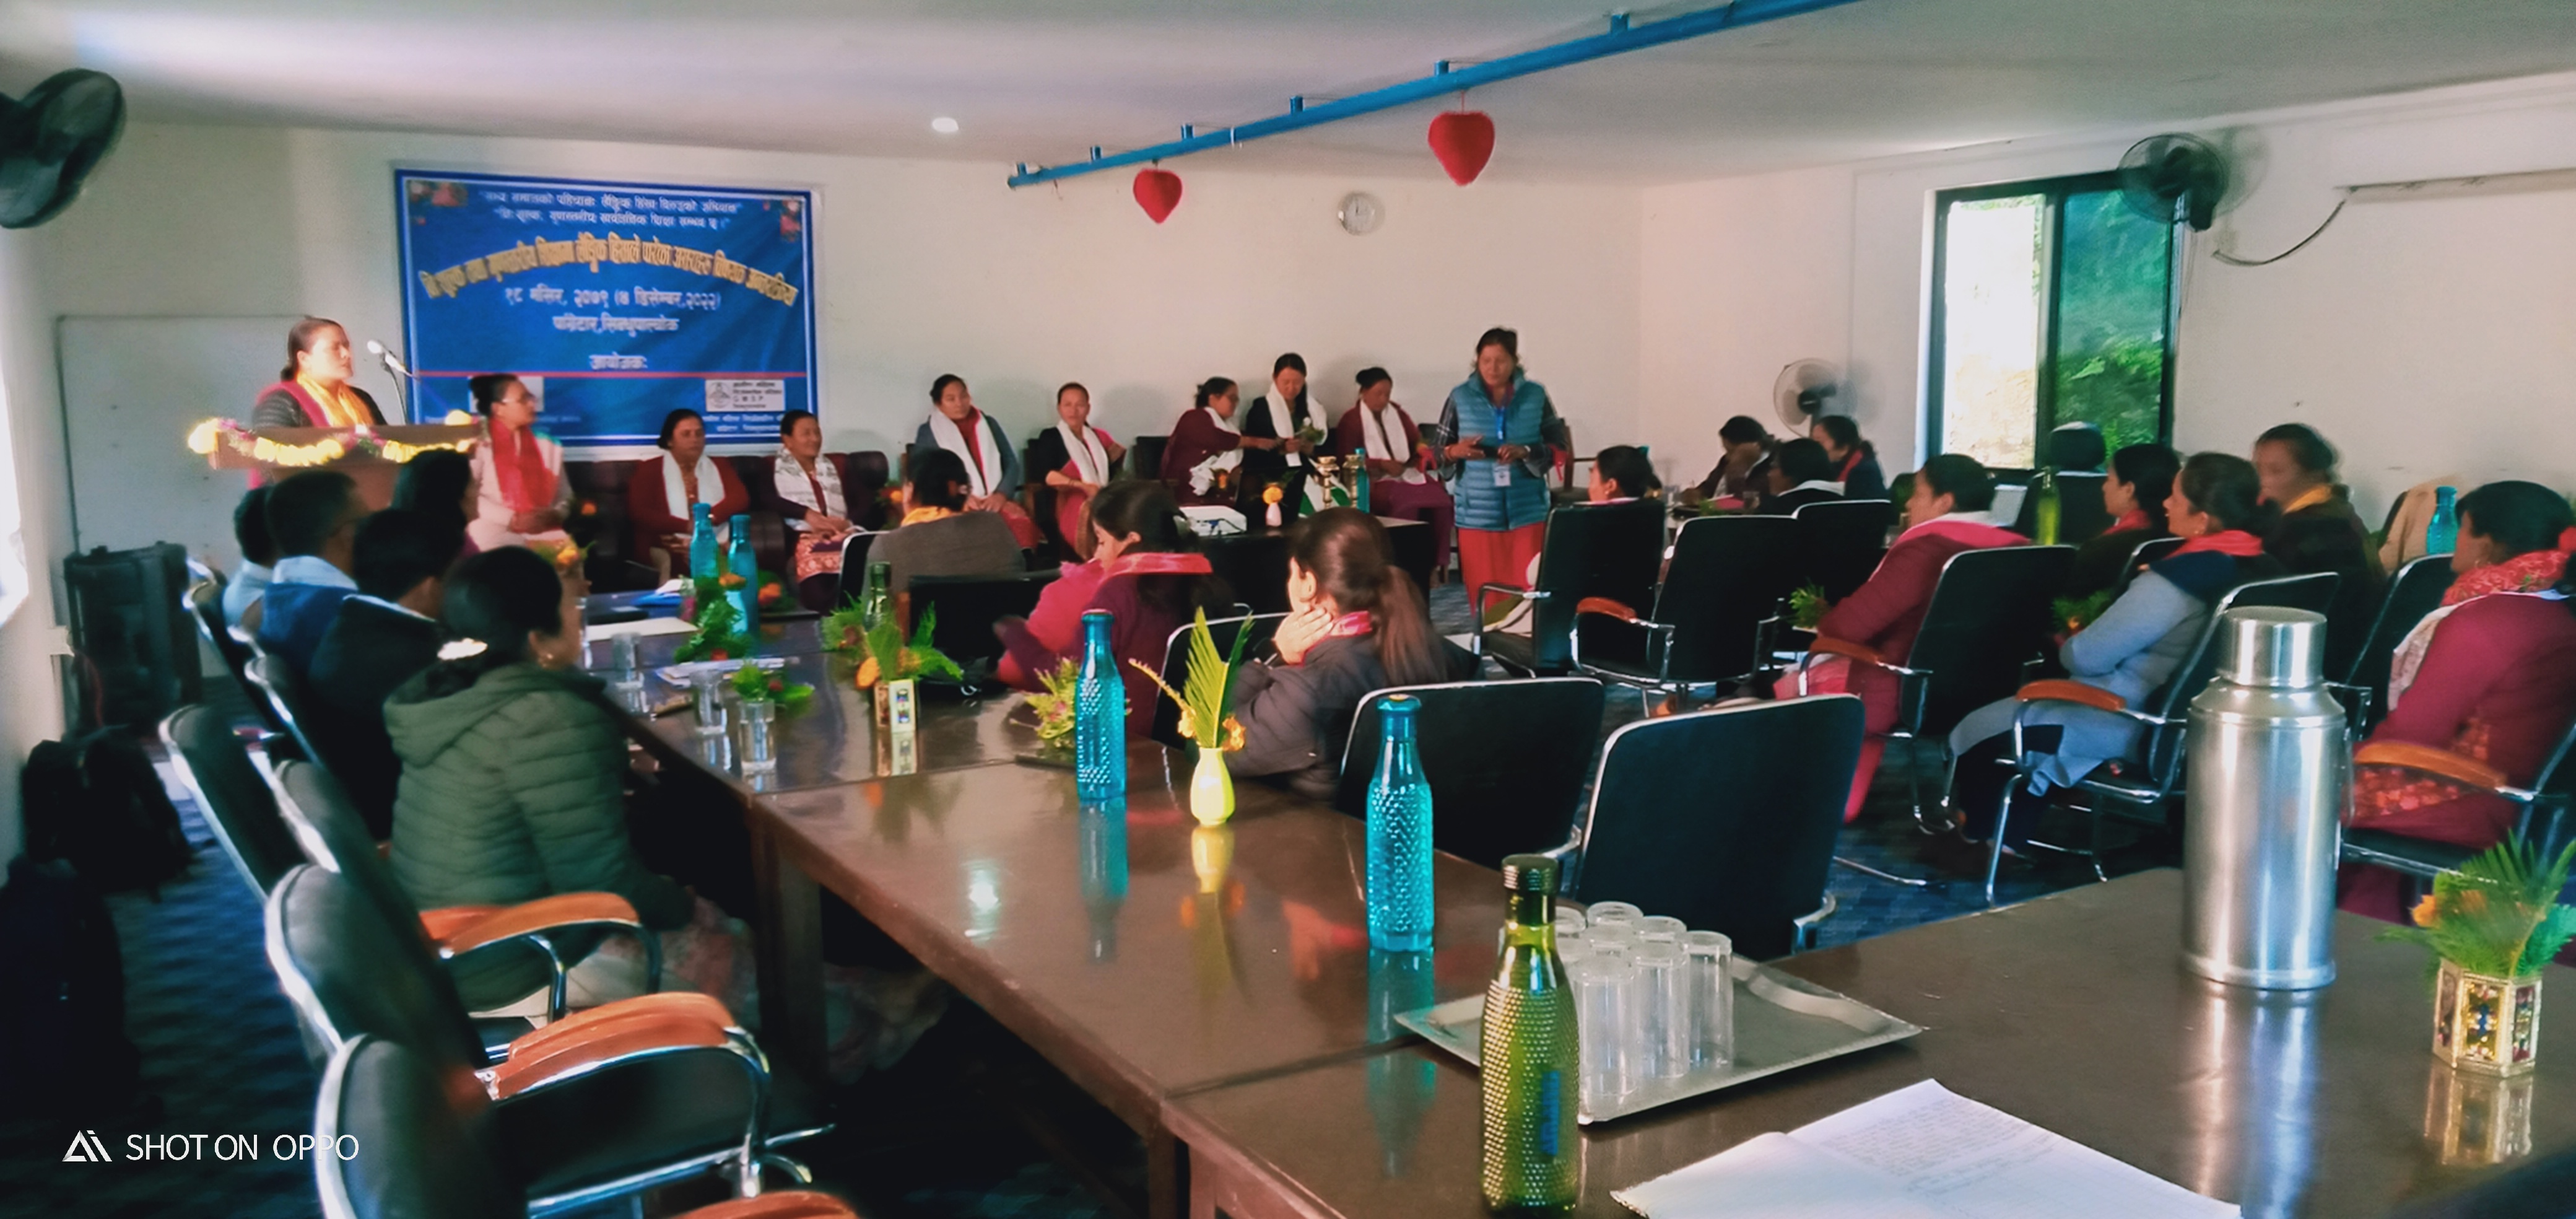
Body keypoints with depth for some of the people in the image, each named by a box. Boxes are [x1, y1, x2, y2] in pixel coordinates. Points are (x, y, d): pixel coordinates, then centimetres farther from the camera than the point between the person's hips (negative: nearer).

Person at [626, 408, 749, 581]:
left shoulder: (720, 467, 22)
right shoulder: (650, 470, 12)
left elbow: (740, 498, 4)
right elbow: (638, 512, -2)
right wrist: (687, 526, -13)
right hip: (669, 551, -1)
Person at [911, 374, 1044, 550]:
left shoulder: (989, 424, 20)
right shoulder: (928, 433, 11)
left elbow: (1012, 463, 13)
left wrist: (1001, 494, -6)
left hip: (997, 500, 2)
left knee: (1022, 522, -34)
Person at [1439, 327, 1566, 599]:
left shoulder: (1535, 396, 3)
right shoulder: (1461, 397, 2)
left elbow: (1558, 447, 4)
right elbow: (1440, 452, 6)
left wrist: (1525, 452, -14)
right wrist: (1455, 452, -16)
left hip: (1526, 511, 0)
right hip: (1477, 513, 0)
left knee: (1528, 589, -1)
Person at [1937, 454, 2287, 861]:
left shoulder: (2177, 580, -26)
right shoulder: (2266, 568, -2)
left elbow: (2087, 657, -19)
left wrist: (2064, 647, 2)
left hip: (2136, 728, -9)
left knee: (1978, 729, 9)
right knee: (2038, 706, 27)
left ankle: (1979, 841, 28)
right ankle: (2010, 841, 25)